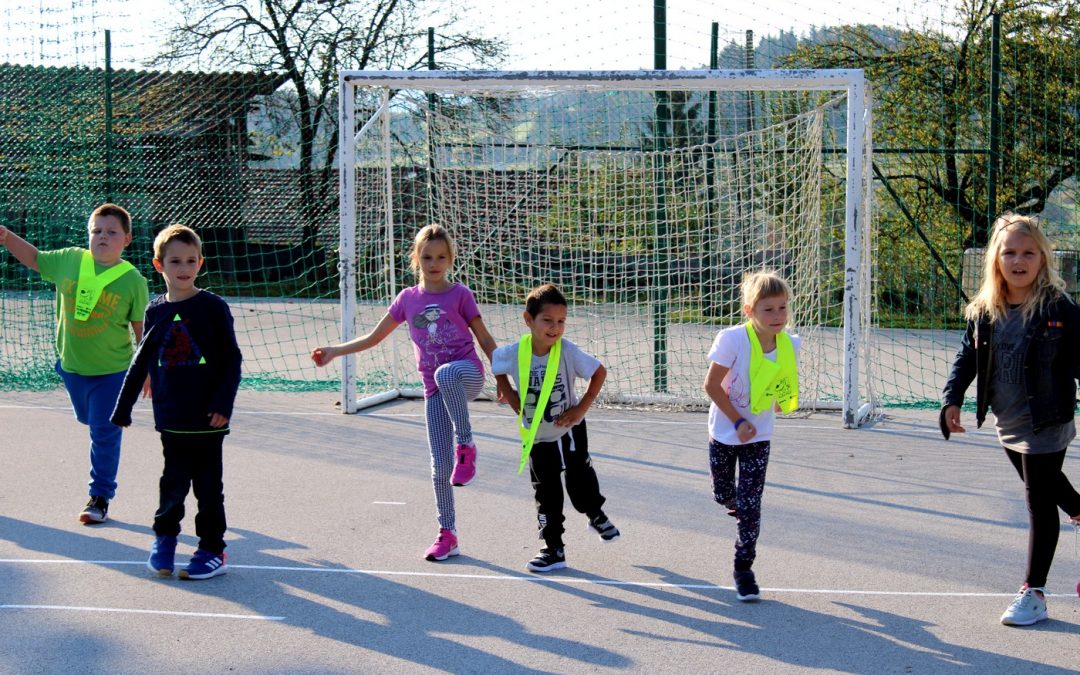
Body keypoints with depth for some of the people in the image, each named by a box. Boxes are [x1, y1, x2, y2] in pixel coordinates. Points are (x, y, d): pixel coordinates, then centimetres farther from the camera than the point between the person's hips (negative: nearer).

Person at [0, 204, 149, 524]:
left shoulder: (133, 280, -11)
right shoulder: (68, 260, -4)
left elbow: (141, 327, -4)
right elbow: (35, 258, 14)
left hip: (112, 369, -4)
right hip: (72, 365, 4)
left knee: (104, 432, -2)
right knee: (89, 423, 21)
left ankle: (100, 498, 7)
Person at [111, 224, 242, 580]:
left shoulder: (213, 307, -5)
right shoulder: (156, 311, 6)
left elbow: (232, 361, -3)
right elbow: (141, 362, 15)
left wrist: (223, 405, -12)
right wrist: (123, 407, 16)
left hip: (207, 417, -2)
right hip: (171, 417, 2)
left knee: (208, 485, 4)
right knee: (174, 482, 4)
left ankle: (212, 549, 15)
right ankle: (165, 536, 28)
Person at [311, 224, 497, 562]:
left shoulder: (460, 294, 1)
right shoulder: (407, 299, 9)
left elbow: (485, 338, 5)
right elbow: (374, 337, 16)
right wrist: (333, 351, 7)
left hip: (466, 374, -4)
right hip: (435, 391, 4)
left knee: (445, 374, -42)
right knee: (440, 467, 0)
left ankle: (466, 446, -26)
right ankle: (447, 534, 12)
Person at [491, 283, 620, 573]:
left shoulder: (568, 351, -22)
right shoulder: (514, 354, -18)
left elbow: (599, 372, -9)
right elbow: (498, 369, 5)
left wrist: (581, 408, -13)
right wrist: (513, 400, -1)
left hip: (570, 431, -1)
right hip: (537, 437, 1)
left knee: (581, 480, 11)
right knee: (546, 494, 6)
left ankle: (597, 516, 42)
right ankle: (553, 549, 15)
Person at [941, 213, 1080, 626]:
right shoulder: (983, 312, 1)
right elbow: (967, 356, 10)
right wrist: (952, 400, 0)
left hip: (1045, 425, -5)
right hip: (1008, 425, 5)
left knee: (1041, 503, -1)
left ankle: (1033, 593, 6)